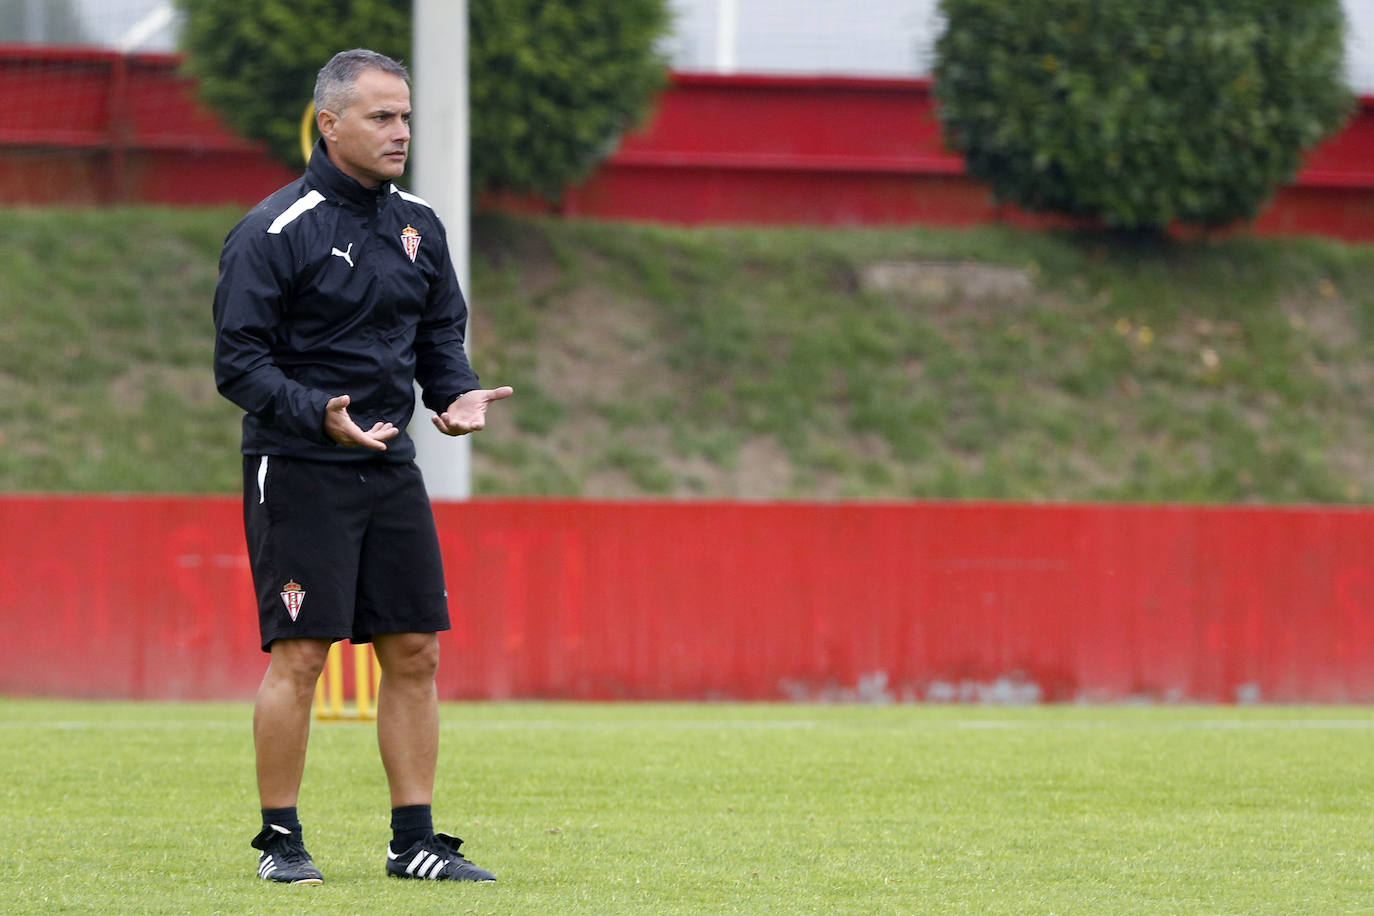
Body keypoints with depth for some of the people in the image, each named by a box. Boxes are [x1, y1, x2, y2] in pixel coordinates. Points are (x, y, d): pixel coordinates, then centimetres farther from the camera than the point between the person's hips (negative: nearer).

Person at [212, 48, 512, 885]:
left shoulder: (419, 226, 11)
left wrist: (458, 393, -3)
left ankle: (415, 841, 11)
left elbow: (441, 333, 19)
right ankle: (281, 841, 3)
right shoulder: (273, 232, -10)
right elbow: (239, 360, -12)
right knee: (300, 653, -7)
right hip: (297, 470, -6)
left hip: (391, 469, 6)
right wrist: (319, 414, -27)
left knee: (414, 651, 4)